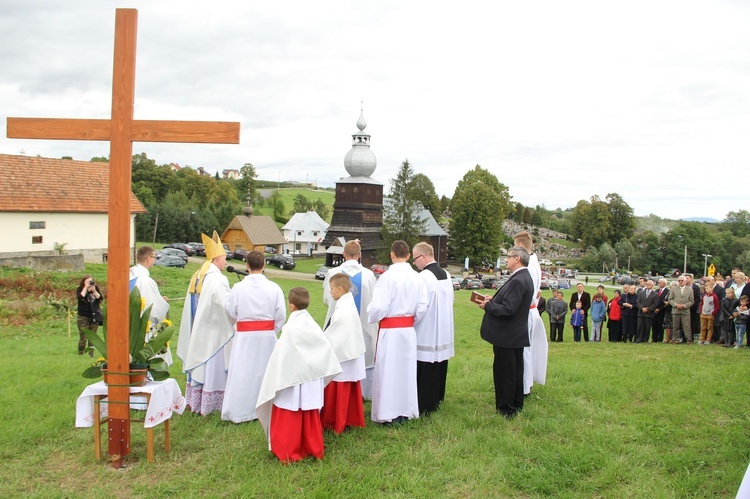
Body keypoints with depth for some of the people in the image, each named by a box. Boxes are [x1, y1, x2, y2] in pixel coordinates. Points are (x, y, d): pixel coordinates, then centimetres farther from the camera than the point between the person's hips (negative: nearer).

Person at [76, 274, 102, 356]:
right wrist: (86, 287, -15)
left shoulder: (96, 288, 7)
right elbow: (80, 297, -21)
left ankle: (91, 354, 13)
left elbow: (100, 298, -5)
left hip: (94, 317, 3)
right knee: (83, 337, -6)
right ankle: (80, 354, 6)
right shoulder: (80, 289, 0)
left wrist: (94, 290, -14)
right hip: (83, 317, -3)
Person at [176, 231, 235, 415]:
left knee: (198, 362, 16)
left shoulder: (196, 277, 7)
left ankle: (194, 401, 25)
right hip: (213, 332, -8)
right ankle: (207, 405, 6)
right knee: (212, 366, 0)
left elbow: (193, 306, 13)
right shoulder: (217, 279, -19)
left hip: (196, 332, 8)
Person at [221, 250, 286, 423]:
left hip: (244, 337, -1)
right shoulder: (274, 288, -9)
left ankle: (238, 411, 15)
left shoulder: (238, 288, -11)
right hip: (267, 336, 1)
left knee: (241, 373, 8)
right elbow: (281, 315, -3)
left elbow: (230, 313, 0)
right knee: (264, 372, 14)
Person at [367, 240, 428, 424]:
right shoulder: (417, 278, -1)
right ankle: (405, 411, 23)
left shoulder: (387, 277, -16)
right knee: (406, 368, 14)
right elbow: (422, 307, 1)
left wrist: (370, 317, 2)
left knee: (388, 369, 6)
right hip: (409, 330, 5)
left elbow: (379, 306, -18)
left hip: (389, 330, -5)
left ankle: (388, 413, 13)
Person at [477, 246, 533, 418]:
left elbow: (508, 309, -26)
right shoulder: (525, 277, 9)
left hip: (507, 336, -10)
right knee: (516, 371, 18)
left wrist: (488, 305, -13)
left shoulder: (517, 280, -23)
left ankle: (506, 409, 10)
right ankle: (516, 405, 30)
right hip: (518, 334, 10)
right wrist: (494, 300, 6)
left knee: (503, 373, 1)